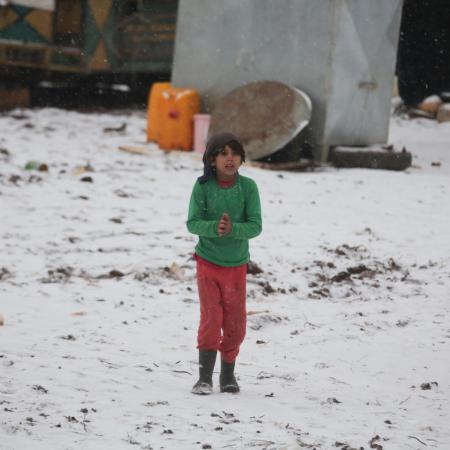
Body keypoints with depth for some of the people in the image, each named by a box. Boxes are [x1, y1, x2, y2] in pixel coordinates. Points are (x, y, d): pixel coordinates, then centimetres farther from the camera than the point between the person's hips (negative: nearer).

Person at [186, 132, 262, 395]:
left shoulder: (248, 186, -10)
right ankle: (205, 377, 2)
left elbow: (255, 225, -13)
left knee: (235, 323, 7)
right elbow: (192, 223, -11)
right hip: (208, 262, -1)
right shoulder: (203, 186, -10)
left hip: (236, 265, 1)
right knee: (211, 318, -6)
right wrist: (214, 227, -30)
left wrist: (232, 228, -31)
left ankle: (228, 373, 25)